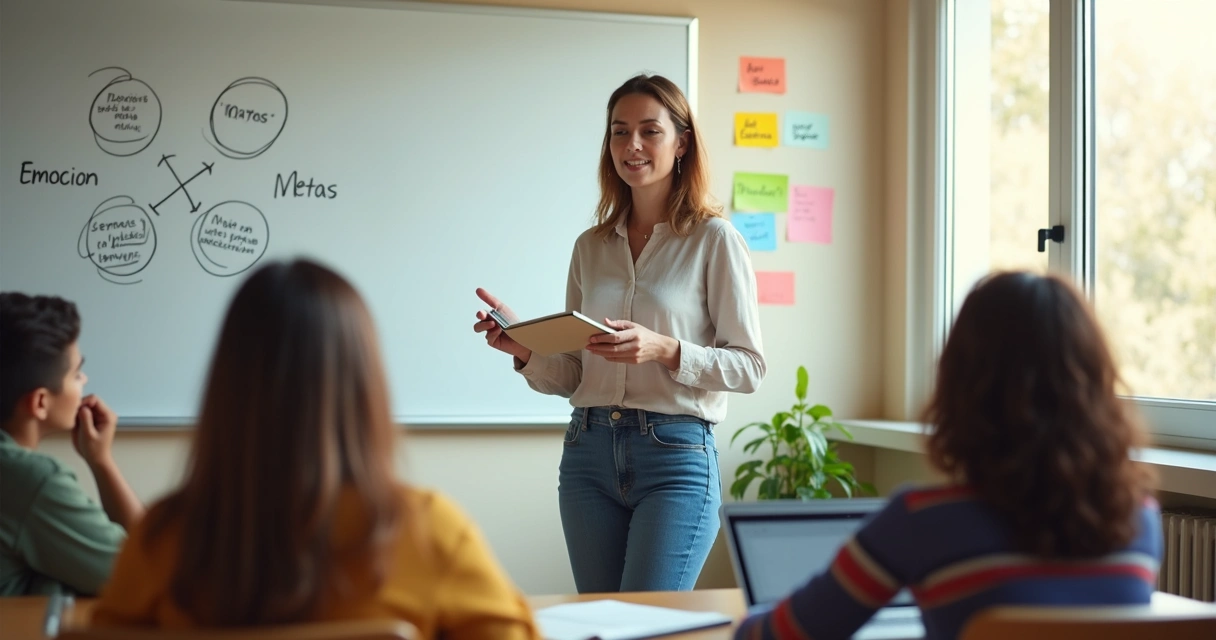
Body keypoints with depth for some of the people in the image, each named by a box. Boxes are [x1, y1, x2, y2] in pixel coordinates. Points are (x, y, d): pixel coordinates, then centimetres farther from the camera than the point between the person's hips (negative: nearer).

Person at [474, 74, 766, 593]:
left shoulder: (714, 239, -1)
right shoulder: (591, 247, 13)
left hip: (676, 455, -5)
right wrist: (526, 351, -4)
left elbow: (749, 366, -4)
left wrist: (665, 350, -19)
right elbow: (572, 376, 15)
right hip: (589, 453, 5)